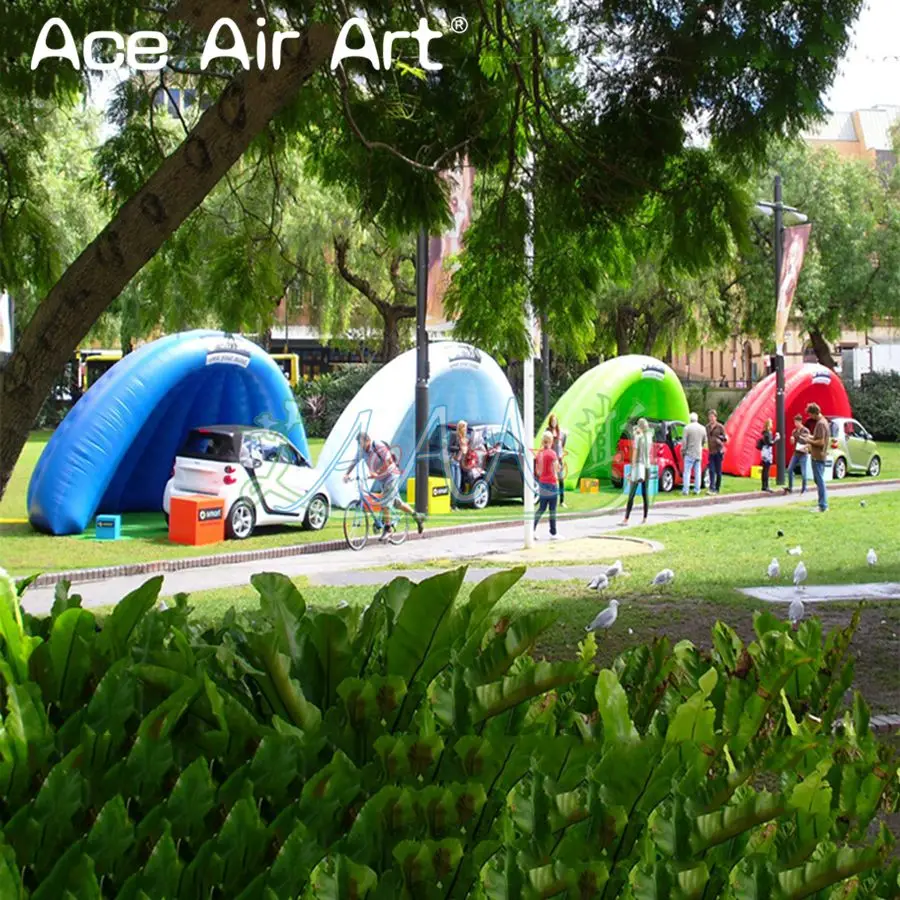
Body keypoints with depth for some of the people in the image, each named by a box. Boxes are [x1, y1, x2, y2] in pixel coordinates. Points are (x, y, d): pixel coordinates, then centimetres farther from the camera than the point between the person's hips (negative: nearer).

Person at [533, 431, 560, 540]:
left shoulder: (539, 453, 6)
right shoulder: (552, 453, -13)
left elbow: (537, 471, 11)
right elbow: (556, 469, -15)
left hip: (542, 483, 6)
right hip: (551, 484, -6)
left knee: (541, 508, 13)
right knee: (552, 510, 2)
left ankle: (533, 530, 0)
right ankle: (553, 534, 7)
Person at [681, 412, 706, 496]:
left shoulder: (687, 428, -12)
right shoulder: (702, 428, 3)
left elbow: (684, 442, -11)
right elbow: (704, 441, 13)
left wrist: (683, 452, 0)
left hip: (689, 454, -4)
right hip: (699, 454, 4)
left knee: (687, 472, -2)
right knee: (697, 472, 10)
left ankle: (685, 490, -6)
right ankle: (697, 490, 12)